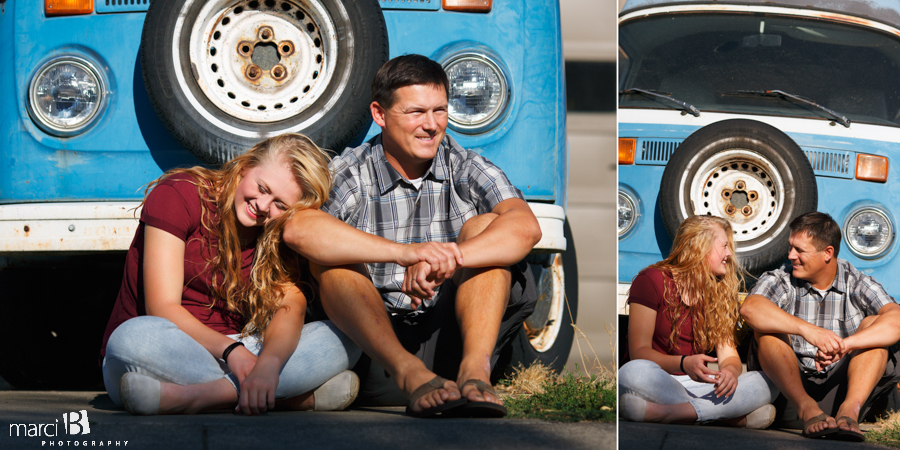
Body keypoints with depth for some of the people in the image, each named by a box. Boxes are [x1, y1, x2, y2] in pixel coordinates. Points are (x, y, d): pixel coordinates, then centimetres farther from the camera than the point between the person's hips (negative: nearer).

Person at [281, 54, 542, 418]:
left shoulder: (466, 169, 4)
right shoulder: (349, 176, -2)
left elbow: (525, 227, -17)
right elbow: (298, 230, -25)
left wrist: (443, 261, -34)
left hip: (450, 341, 1)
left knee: (484, 226, -14)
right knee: (332, 260, -22)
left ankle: (474, 370, -37)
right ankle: (409, 373, -44)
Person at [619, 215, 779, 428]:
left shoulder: (719, 292, 16)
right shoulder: (652, 280, -1)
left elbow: (728, 353, 7)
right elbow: (639, 351, -10)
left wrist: (731, 370, -19)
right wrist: (684, 364, -28)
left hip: (699, 386, 5)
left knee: (768, 383, -18)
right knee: (634, 372, -38)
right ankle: (732, 417, -35)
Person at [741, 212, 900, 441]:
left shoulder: (858, 285, 2)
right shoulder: (781, 281, 2)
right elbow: (750, 308, -23)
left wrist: (844, 345, -35)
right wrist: (807, 330, -38)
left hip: (840, 391, 0)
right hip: (788, 390, 0)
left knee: (873, 325, -16)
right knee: (767, 328, -19)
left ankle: (849, 410, -39)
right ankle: (807, 408, -38)